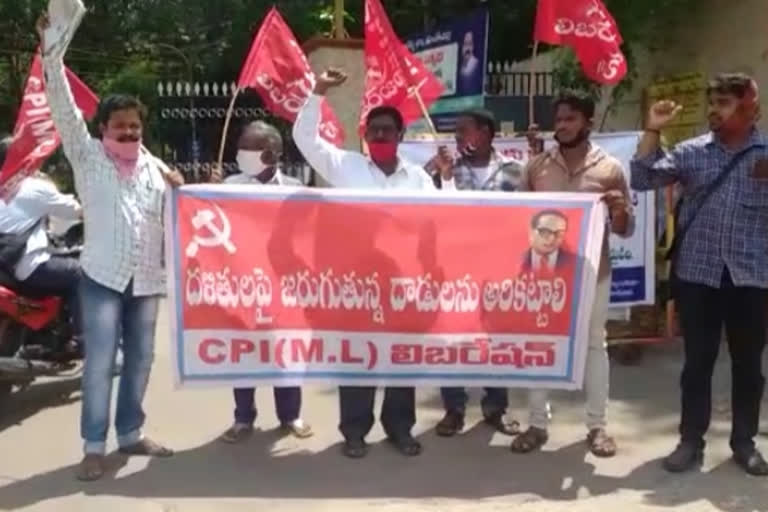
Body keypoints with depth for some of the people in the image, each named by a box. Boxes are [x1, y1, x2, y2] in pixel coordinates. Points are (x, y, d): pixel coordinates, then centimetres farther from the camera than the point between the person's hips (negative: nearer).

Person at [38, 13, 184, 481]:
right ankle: (94, 447, 6)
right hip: (102, 276, -4)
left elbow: (172, 218, 17)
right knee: (100, 362, -5)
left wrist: (179, 191, -4)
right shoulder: (88, 155, 4)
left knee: (140, 359, 10)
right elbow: (63, 109, -8)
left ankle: (131, 434, 24)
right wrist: (52, 52, -18)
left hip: (147, 279, 4)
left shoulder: (155, 166, 15)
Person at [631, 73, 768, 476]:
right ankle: (691, 440, 18)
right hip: (697, 273, 0)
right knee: (697, 361, 7)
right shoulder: (691, 152, 5)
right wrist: (653, 130, -8)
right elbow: (642, 179, -3)